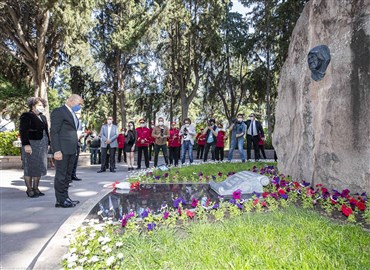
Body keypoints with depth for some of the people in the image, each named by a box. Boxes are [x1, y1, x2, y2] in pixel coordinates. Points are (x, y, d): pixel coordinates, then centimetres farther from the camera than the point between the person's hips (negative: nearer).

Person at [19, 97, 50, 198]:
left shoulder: (43, 117, 16)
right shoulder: (26, 116, -6)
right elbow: (23, 131, -14)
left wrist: (49, 144, 13)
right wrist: (26, 144, -22)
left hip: (42, 145, 7)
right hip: (31, 144, -7)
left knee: (40, 166, 7)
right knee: (30, 167, -2)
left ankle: (35, 188, 15)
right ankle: (29, 190, 5)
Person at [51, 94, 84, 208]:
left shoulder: (73, 114, 20)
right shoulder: (59, 112, -8)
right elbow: (54, 132, -13)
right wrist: (57, 150, -20)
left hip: (71, 150, 9)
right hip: (62, 150, -9)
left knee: (68, 175, 14)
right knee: (61, 175, -2)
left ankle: (65, 198, 22)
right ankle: (60, 201, 6)